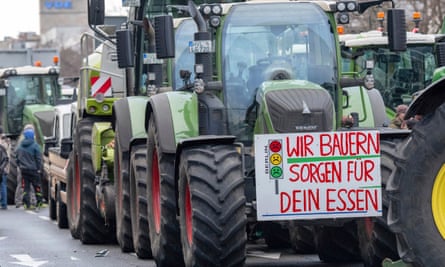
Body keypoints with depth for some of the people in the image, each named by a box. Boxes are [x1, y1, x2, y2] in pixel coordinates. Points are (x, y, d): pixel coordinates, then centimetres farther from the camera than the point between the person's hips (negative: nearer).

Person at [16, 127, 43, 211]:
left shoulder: (20, 146, 5)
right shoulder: (34, 145, -11)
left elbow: (17, 158, 13)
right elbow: (38, 158, -10)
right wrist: (39, 168, -3)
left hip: (23, 170, 4)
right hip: (33, 170, -4)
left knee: (26, 187, 7)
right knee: (37, 187, 4)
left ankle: (26, 204, 4)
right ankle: (38, 202, 2)